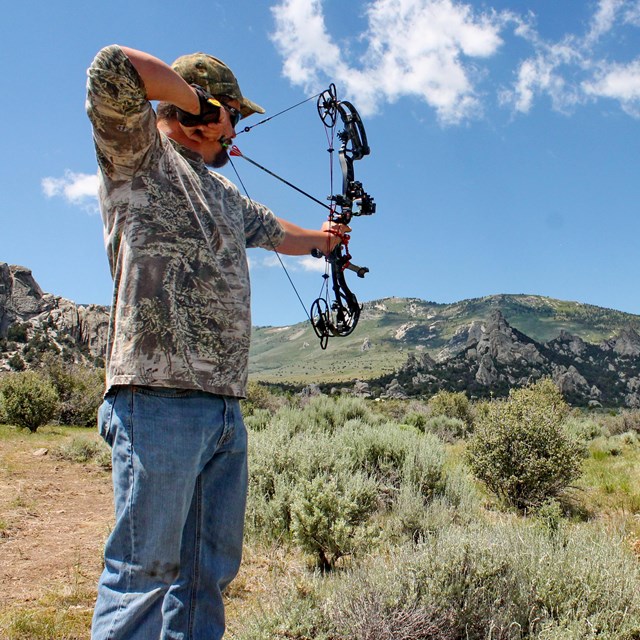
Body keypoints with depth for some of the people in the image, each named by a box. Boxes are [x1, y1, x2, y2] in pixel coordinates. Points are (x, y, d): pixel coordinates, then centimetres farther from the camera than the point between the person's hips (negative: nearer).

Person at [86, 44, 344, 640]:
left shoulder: (222, 191, 25)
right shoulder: (137, 154, 1)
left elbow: (274, 230, 42)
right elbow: (114, 68, -17)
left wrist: (318, 238, 57)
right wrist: (195, 98, -3)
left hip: (225, 407, 9)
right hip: (159, 397, -8)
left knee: (209, 569, 13)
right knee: (145, 568, -2)